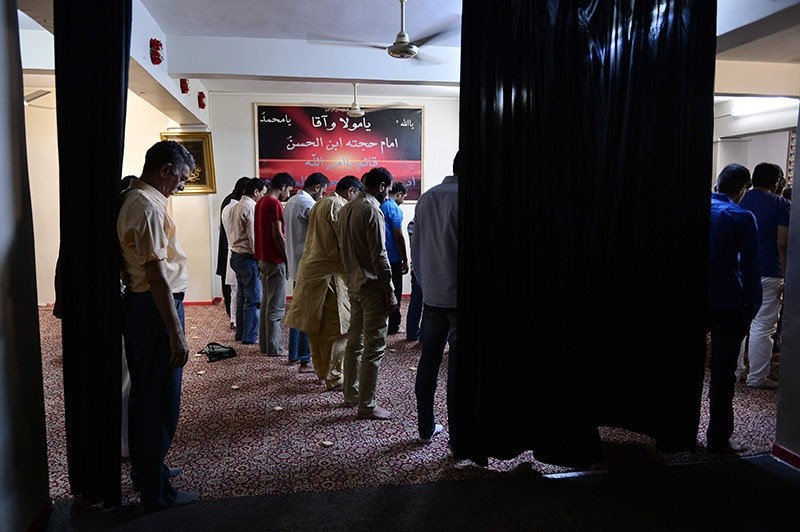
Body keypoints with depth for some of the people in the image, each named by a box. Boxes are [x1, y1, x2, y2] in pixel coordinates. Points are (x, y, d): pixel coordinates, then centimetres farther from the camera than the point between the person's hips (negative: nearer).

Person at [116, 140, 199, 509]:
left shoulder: (133, 199, 13)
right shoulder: (149, 207, -19)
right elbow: (158, 277, -24)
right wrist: (176, 333, -22)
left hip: (139, 303, 10)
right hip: (156, 309, -10)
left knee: (144, 394, 20)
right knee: (160, 400, 0)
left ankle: (145, 468, 37)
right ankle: (156, 491, 13)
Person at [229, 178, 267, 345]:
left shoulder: (237, 206, 13)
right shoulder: (251, 207, -16)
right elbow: (253, 235, -19)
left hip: (236, 254, 10)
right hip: (248, 257, -10)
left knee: (242, 296, 16)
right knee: (254, 299, -3)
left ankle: (240, 333, 24)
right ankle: (250, 337, 1)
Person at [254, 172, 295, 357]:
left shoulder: (261, 202, 14)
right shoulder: (274, 204, -15)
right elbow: (278, 235, -19)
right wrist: (289, 258, -11)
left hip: (263, 258, 10)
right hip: (275, 260, -10)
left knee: (266, 303, 14)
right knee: (276, 306, -3)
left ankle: (264, 344, 21)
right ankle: (273, 348, 3)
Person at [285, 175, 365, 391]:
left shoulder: (320, 204, 17)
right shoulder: (337, 206, -12)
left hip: (310, 270, 10)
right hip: (328, 273, -10)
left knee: (317, 326, 15)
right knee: (336, 327, -2)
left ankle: (321, 371, 26)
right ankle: (333, 378, 4)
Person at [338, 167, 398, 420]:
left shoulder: (346, 208, 11)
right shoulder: (372, 210, -16)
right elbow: (379, 256, -20)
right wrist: (390, 291, -16)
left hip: (353, 284, 9)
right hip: (372, 286, -9)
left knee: (354, 341, 17)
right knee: (374, 346, -2)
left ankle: (350, 394, 28)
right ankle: (366, 405, 4)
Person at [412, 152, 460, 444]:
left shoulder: (426, 199, 8)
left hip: (432, 295, 6)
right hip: (459, 294, -6)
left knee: (429, 360, 13)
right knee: (457, 365, 0)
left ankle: (426, 428, 25)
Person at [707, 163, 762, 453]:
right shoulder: (742, 217, -9)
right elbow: (750, 267, -11)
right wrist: (751, 309, -4)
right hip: (728, 306, -4)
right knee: (723, 373, 3)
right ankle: (718, 438, 9)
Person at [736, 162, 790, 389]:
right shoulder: (781, 204, -6)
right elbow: (782, 244, -12)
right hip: (766, 275, -4)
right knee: (762, 328, 2)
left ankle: (734, 369, 21)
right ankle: (757, 378, 9)